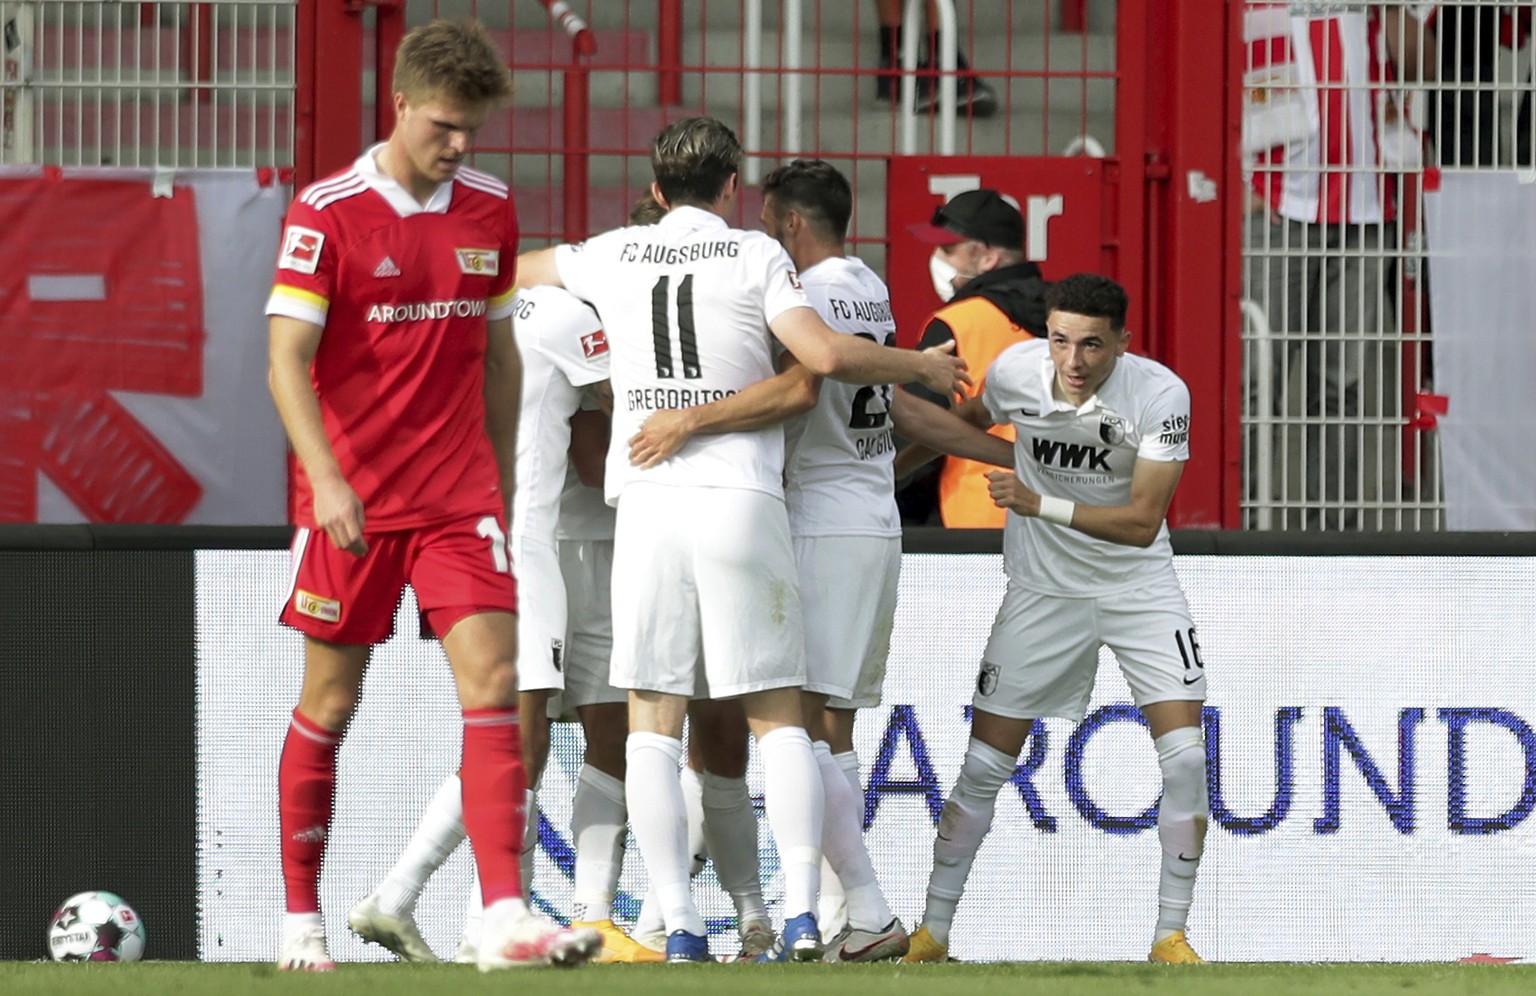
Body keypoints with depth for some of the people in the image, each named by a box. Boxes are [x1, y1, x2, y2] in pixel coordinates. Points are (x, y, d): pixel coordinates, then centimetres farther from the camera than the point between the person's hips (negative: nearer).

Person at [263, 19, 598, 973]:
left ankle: (506, 917, -17)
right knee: (330, 704, 4)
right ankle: (301, 919, 17)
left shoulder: (490, 210, 7)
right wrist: (327, 481, -23)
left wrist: (504, 484, 17)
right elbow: (287, 359, -12)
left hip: (460, 497, 3)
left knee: (494, 684, -11)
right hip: (350, 500, -3)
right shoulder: (328, 212, -8)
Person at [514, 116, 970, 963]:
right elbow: (824, 356, -10)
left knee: (653, 724, 2)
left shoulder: (612, 256, 11)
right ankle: (801, 913, -8)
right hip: (742, 501, -1)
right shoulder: (756, 256, 2)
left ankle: (679, 926, -5)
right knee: (777, 718, 4)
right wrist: (920, 366, 7)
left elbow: (514, 270, 29)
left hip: (648, 504, 1)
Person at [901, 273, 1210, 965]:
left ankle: (1170, 935, -3)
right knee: (983, 767, -3)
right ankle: (931, 933, 7)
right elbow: (966, 423, 11)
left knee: (1184, 755, -13)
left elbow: (1143, 522, -25)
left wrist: (1041, 504, -34)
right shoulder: (1015, 371, -14)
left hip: (1138, 588, -1)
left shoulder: (1161, 394, -21)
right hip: (1042, 589, 1)